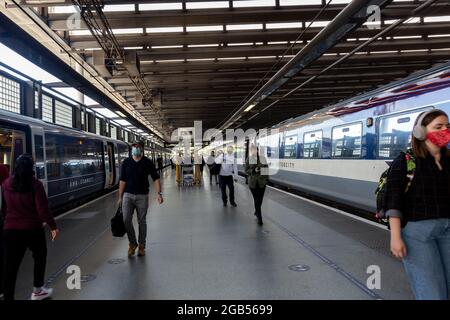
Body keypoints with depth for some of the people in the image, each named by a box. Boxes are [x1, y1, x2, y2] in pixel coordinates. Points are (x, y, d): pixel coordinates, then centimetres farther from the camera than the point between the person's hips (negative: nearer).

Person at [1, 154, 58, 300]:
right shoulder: (35, 184, -13)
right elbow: (42, 210, -17)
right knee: (40, 257, 21)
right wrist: (53, 226, -8)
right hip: (32, 229, -3)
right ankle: (37, 291, 31)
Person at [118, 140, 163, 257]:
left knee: (142, 221, 6)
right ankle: (132, 243, 13)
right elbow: (122, 181, 7)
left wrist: (159, 193, -15)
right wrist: (120, 197, 5)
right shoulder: (126, 162, 4)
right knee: (126, 220, -7)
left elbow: (155, 178, -3)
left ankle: (141, 245, 21)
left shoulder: (147, 162, -2)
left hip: (142, 196, -1)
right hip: (128, 195, 1)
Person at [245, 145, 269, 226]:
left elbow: (266, 168, 10)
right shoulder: (248, 159, 2)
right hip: (253, 182, -2)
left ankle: (256, 211, 36)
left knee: (260, 200, 7)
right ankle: (259, 218, 4)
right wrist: (254, 170, -17)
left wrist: (267, 178, 2)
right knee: (256, 200, -3)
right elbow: (246, 171, 1)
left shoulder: (262, 158, 6)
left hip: (262, 182, 2)